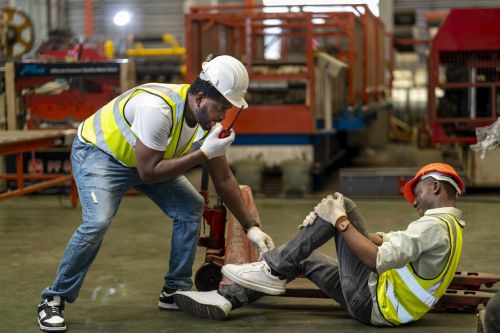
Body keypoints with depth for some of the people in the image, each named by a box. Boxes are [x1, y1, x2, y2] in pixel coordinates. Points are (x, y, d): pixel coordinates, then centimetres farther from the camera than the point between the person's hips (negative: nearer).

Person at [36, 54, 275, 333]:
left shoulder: (209, 121, -13)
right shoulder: (158, 108, -37)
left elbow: (225, 179, -3)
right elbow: (148, 172, -33)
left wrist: (251, 227, -6)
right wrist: (203, 153, -34)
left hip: (147, 159, 8)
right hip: (99, 152, -8)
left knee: (192, 207, -1)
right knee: (98, 222, -28)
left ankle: (175, 291, 11)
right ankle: (53, 300, -11)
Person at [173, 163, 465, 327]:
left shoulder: (435, 225, -16)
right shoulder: (447, 226, 17)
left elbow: (378, 260, -27)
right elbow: (383, 242, 15)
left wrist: (340, 221, -17)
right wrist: (325, 222, 2)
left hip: (374, 306, -10)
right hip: (379, 303, 10)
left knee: (343, 207, -11)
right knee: (305, 259, 15)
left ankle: (273, 270, -6)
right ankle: (225, 299, 9)